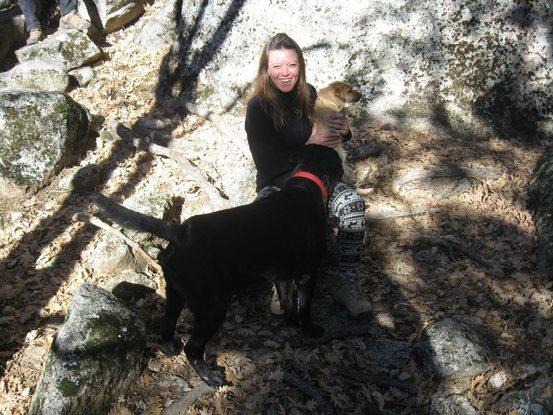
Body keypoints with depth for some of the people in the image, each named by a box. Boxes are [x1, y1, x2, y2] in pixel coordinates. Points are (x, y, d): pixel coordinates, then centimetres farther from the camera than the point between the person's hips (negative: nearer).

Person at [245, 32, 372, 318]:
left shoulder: (309, 95, 1)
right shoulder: (258, 107, -13)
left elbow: (333, 139, 13)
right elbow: (266, 165, -16)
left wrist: (343, 129, -13)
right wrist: (309, 142, -21)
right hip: (275, 184, -4)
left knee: (353, 204, -25)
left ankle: (345, 284, -16)